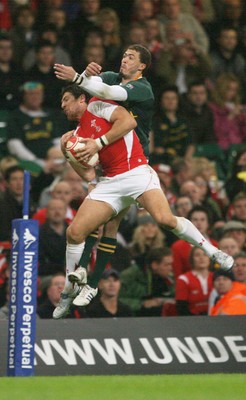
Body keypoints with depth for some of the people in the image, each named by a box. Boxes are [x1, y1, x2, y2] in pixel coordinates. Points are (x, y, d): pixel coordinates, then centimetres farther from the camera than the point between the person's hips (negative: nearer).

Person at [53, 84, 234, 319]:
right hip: (110, 183, 7)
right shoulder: (79, 133, 22)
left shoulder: (96, 105, 4)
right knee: (74, 232, -5)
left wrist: (99, 143, -13)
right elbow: (85, 173, 19)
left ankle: (212, 251, -12)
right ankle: (70, 290, 9)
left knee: (165, 219, -28)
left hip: (136, 171, -7)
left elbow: (128, 121, -13)